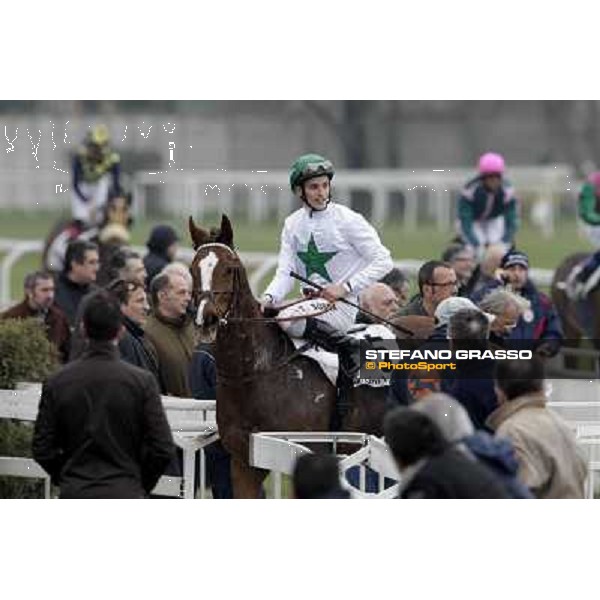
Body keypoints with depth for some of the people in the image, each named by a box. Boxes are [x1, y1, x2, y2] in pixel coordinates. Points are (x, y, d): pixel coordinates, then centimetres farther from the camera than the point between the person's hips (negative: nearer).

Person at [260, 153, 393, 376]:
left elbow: (383, 261, -8)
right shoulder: (293, 224, 10)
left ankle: (347, 349, -19)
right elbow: (285, 272, 4)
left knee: (288, 319, -31)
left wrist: (345, 287, -17)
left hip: (343, 306, -6)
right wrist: (268, 298, -17)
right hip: (311, 303, 6)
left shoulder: (348, 219, -6)